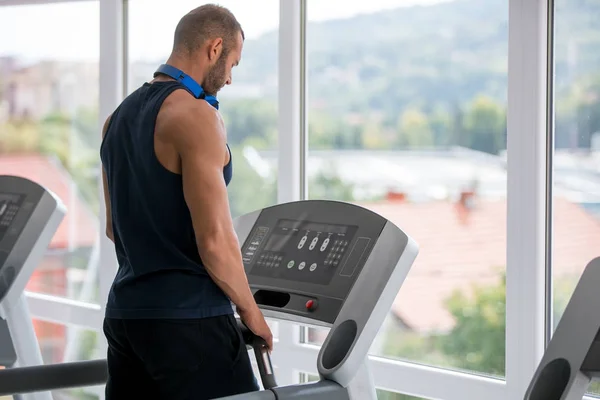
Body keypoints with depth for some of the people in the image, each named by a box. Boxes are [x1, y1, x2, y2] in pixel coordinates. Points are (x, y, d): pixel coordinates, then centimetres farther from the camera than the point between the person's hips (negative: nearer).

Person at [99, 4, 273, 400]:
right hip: (188, 319, -8)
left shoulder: (120, 117, 13)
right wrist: (251, 311, -6)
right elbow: (214, 239, -19)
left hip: (126, 313, 9)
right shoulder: (196, 116, -15)